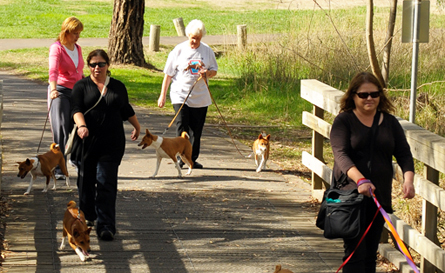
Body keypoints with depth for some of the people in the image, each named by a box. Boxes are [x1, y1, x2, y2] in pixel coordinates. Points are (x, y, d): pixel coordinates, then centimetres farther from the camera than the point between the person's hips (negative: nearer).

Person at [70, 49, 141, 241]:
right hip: (87, 141, 0)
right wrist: (81, 126, -28)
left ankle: (106, 226, -10)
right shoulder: (81, 86, 3)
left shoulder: (118, 87, 10)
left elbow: (127, 110, 24)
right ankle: (87, 216, 33)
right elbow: (76, 109, -10)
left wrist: (137, 127, 36)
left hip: (111, 144, 0)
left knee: (106, 184, -7)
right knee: (86, 180, 11)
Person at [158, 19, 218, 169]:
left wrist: (207, 73, -10)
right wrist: (163, 95, 1)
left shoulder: (207, 51, 5)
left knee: (196, 130, 6)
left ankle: (193, 158, 17)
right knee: (182, 127, -13)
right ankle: (181, 157, -4)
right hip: (180, 95, -3)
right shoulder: (179, 50, -2)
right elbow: (168, 74, 2)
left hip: (201, 97, 3)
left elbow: (214, 70, 15)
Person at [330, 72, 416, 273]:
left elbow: (404, 154, 4)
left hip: (379, 195, 5)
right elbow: (341, 154, -16)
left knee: (371, 254, 10)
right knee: (355, 252, -10)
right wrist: (360, 180, -34)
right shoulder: (344, 121, -4)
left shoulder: (390, 122, 9)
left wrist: (408, 179, -18)